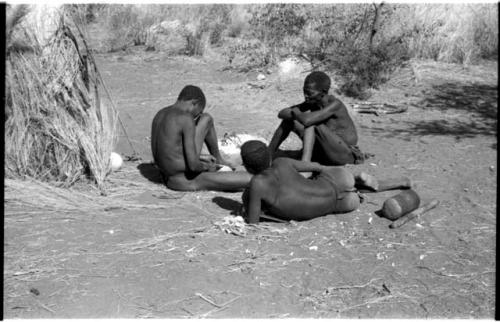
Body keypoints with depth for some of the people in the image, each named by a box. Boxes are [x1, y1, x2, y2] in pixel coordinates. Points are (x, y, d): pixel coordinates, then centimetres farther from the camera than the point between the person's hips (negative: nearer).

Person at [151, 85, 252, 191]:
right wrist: (207, 167, -2)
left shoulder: (161, 114, 6)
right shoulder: (186, 119, -20)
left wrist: (199, 156, 16)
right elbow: (193, 165, -23)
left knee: (206, 119, 20)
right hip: (186, 181, -9)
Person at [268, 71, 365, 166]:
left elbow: (307, 120, -37)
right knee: (289, 120, 1)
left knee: (311, 123, -30)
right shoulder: (311, 103, -3)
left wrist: (294, 112, -17)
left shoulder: (335, 104, -25)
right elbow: (282, 113, -1)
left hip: (346, 154, -7)